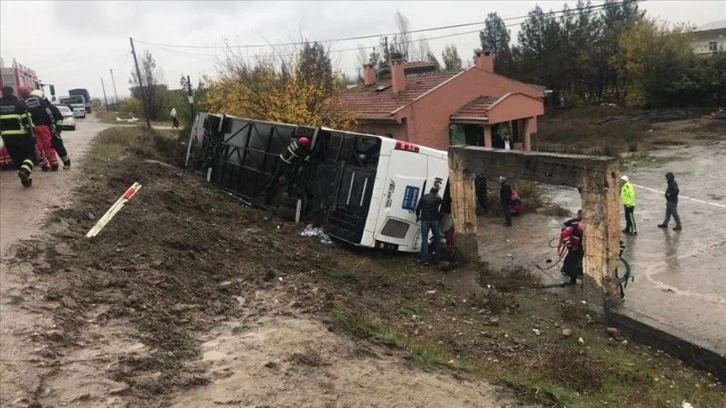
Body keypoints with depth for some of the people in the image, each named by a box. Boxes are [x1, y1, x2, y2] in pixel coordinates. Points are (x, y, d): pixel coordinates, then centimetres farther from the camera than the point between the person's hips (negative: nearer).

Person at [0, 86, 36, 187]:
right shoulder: (19, 104, -7)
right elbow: (27, 120, -10)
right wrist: (32, 135, -6)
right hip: (21, 135, -4)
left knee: (17, 158, 15)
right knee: (30, 155, 6)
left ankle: (26, 178, 13)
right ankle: (24, 171, -22)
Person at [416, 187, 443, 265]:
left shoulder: (423, 197, 3)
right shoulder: (438, 198, 4)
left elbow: (418, 208, 1)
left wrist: (417, 216, 17)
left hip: (425, 220, -1)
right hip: (435, 220, 1)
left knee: (424, 239, -1)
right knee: (437, 238, 18)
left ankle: (424, 259, -6)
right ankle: (438, 255, 25)